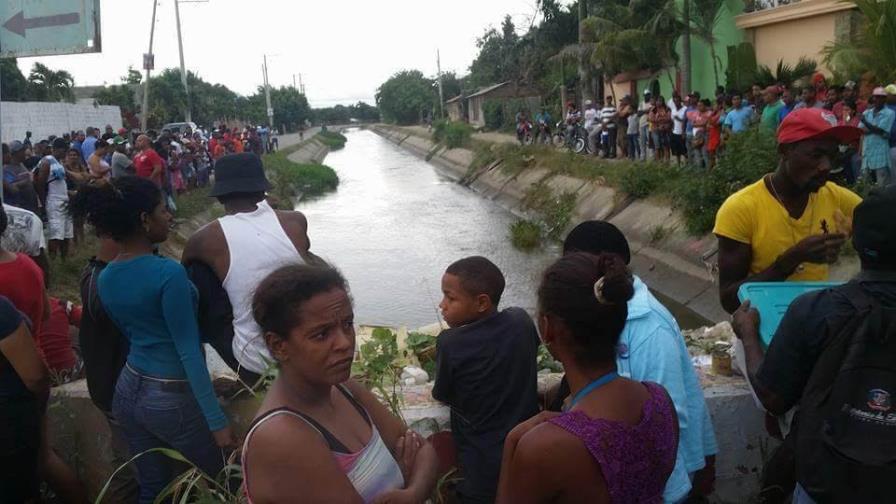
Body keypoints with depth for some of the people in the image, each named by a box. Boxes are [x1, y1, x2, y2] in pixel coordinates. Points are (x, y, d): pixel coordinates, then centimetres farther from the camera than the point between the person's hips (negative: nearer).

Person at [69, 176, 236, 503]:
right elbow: (189, 352, -23)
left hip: (128, 390, 8)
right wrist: (217, 420, -19)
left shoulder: (104, 278, 1)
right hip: (172, 399, -7)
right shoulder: (168, 273, -22)